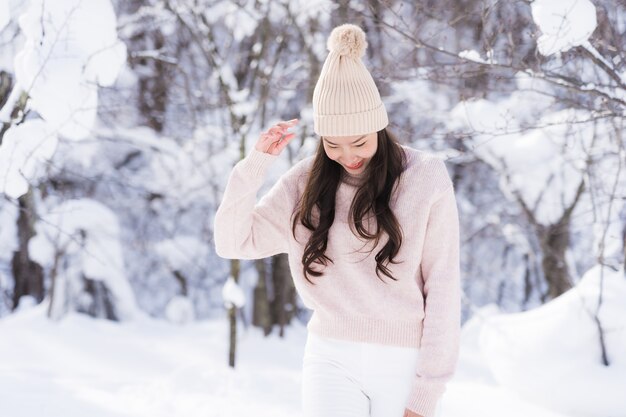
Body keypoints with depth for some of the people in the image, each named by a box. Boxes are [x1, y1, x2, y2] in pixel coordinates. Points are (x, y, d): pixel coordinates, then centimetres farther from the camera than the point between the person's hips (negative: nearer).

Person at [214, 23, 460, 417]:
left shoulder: (425, 178, -6)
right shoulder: (306, 182, 3)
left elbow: (443, 289, -5)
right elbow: (232, 242, 4)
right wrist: (256, 162, -7)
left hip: (406, 365, -1)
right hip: (332, 361, 1)